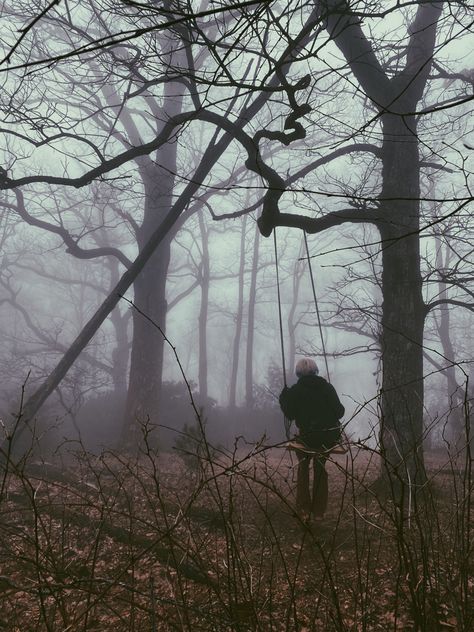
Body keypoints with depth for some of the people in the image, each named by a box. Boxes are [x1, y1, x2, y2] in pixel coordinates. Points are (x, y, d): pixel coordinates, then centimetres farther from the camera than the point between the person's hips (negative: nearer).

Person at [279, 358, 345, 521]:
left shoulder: (294, 391, -5)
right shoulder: (327, 387, 0)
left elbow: (290, 414, 0)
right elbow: (339, 411, 0)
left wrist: (284, 397, 12)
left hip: (308, 436, -2)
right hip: (330, 436, 2)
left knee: (303, 467, 18)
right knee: (320, 468, 20)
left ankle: (304, 511, 12)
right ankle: (319, 511, 21)